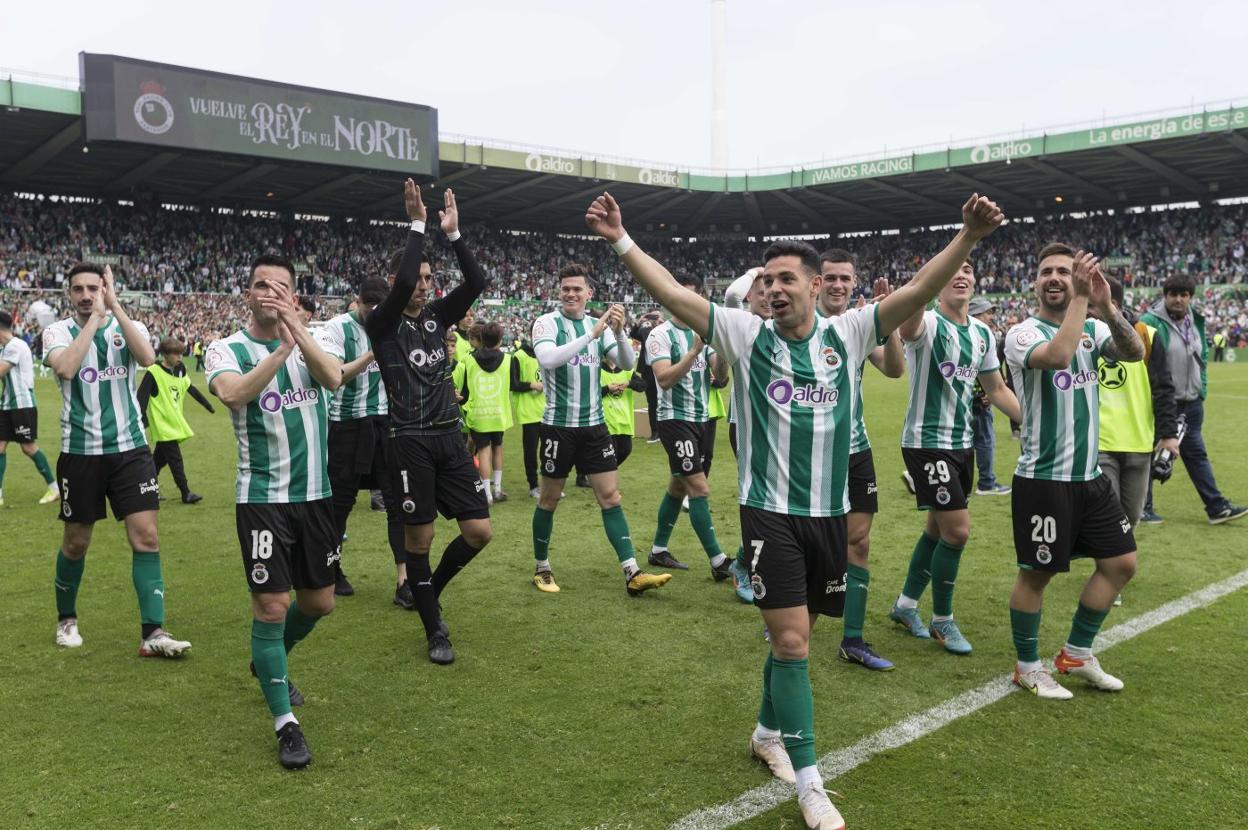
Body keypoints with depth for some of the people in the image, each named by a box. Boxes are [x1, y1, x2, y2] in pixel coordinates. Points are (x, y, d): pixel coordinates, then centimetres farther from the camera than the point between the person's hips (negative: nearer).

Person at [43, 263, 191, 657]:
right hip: (80, 451, 0)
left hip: (130, 448, 1)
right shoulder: (58, 331, -2)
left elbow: (147, 358, -22)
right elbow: (65, 367, -24)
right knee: (76, 543, 12)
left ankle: (153, 633, -3)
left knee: (147, 537, -6)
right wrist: (94, 317, -20)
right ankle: (66, 619, 35)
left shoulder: (130, 326, 1)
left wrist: (115, 308, -21)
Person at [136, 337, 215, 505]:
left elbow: (190, 389, 18)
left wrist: (207, 405, 22)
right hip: (163, 424, -7)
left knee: (160, 458, 16)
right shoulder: (154, 372, -14)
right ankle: (186, 494, -3)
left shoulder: (179, 370, 7)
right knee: (175, 460, -7)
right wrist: (143, 420, -22)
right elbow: (141, 396, -15)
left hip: (175, 423, 7)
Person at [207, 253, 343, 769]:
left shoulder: (312, 341, 5)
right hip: (262, 498, -4)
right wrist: (281, 348, -29)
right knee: (271, 605, -5)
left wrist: (299, 332, -29)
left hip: (316, 493, 4)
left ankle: (269, 662, 45)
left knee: (318, 602, 15)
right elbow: (232, 394, -26)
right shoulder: (226, 350, -4)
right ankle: (285, 723, 9)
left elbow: (334, 378, -17)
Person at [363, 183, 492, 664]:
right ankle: (435, 629, 18)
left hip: (449, 438, 5)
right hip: (411, 443, -5)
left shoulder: (437, 316, 11)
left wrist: (454, 232, -7)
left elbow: (475, 282, -2)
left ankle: (429, 591, 28)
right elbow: (401, 284, -22)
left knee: (479, 530, 2)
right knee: (419, 537, 3)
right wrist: (417, 225, -15)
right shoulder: (383, 324, -3)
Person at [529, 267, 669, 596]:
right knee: (549, 499, 8)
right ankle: (541, 568, 25)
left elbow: (628, 363, -3)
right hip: (559, 425, -4)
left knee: (611, 498, 2)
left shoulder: (599, 325, 6)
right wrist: (592, 334, -30)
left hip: (594, 424, 4)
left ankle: (632, 574, 2)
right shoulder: (546, 323, -8)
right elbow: (548, 359, -27)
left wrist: (619, 332, -21)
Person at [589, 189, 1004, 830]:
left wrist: (968, 237, -19)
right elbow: (671, 294, -9)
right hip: (770, 513, -3)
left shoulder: (847, 334, 2)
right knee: (790, 641, -6)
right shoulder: (746, 334, -3)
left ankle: (769, 731, 41)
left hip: (830, 512, 3)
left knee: (795, 634, 18)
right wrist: (620, 240, -18)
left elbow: (917, 292, -7)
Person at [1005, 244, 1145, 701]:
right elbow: (1058, 356, -32)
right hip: (1043, 479, -7)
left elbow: (1134, 353, -13)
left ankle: (1077, 654, 28)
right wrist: (1081, 299, -27)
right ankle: (1028, 667, 21)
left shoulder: (1093, 329, 7)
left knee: (1120, 563, 12)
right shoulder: (1023, 333, -11)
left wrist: (1106, 305, -25)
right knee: (1036, 574, 2)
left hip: (1090, 475, 7)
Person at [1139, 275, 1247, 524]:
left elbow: (1202, 359, 19)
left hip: (1191, 403, 7)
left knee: (1196, 453, 12)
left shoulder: (1196, 322, 10)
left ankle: (1217, 507, 16)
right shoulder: (1150, 322, -14)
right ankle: (1143, 508, 13)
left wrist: (1202, 389, 11)